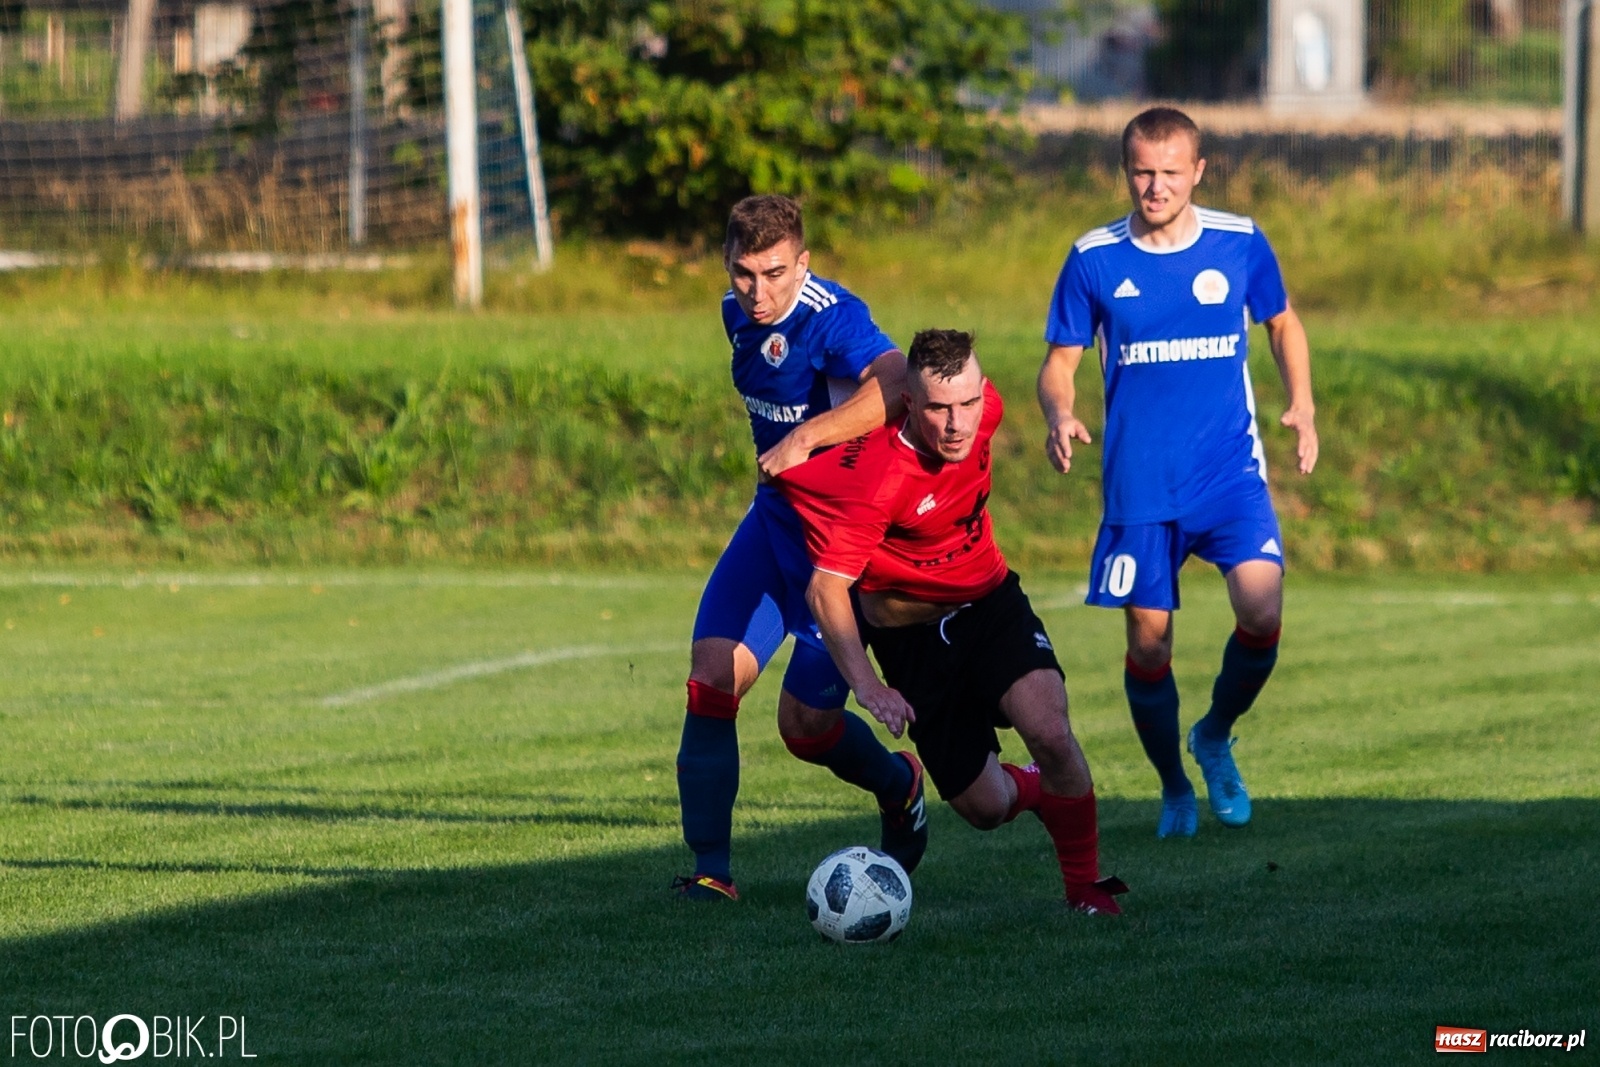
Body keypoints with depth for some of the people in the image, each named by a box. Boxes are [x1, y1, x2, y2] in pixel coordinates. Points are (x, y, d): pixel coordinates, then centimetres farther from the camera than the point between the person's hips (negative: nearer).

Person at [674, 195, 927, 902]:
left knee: (804, 724, -3)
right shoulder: (738, 313, 4)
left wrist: (805, 438, -47)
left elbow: (898, 384, -43)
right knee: (709, 683, -10)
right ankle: (710, 868, -5)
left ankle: (900, 787, 30)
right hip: (774, 518, 7)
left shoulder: (830, 317, -23)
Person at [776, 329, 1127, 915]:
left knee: (1049, 732, -24)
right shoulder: (874, 478, -31)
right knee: (986, 808, -1)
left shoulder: (985, 409, -15)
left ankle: (1087, 888, -6)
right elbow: (826, 590, -32)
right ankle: (1031, 789, 37)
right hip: (910, 638, -3)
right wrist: (866, 684, -44)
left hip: (989, 603, 3)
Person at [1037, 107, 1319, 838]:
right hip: (1139, 483, 0)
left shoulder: (1240, 244, -1)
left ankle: (1215, 738, 10)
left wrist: (1301, 403, 0)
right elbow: (1059, 363, 4)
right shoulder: (1094, 259, -3)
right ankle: (1174, 790, 24)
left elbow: (1282, 322, 16)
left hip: (1230, 470, 0)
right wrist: (1059, 416, -18)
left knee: (1262, 612, -19)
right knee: (1148, 641, 1)